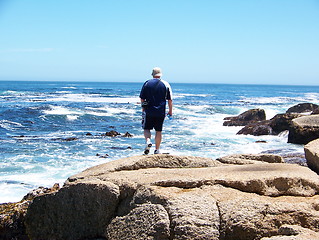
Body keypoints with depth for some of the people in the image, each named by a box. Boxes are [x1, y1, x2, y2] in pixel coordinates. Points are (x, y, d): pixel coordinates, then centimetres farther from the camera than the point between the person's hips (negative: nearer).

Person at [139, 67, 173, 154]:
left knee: (146, 129, 10)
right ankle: (157, 150, 13)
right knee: (158, 131, 9)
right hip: (161, 112, 1)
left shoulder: (147, 83, 1)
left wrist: (143, 109, 18)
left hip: (149, 111, -1)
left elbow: (142, 99, 5)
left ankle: (148, 141, -18)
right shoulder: (166, 84, 1)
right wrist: (170, 111, 11)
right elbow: (170, 100, 1)